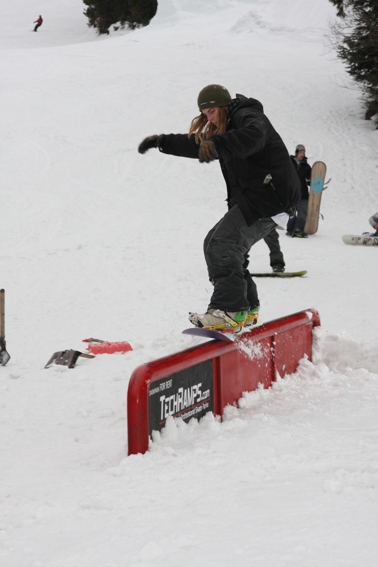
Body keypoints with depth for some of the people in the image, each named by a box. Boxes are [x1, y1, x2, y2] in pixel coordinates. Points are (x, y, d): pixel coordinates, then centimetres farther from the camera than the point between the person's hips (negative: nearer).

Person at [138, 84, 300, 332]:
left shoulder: (248, 116, -11)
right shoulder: (225, 126, 21)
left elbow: (252, 136, -36)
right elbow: (195, 145, 33)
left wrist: (217, 143, -51)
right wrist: (162, 142, 25)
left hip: (270, 195, -11)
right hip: (250, 199, 11)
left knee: (223, 246, -22)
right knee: (216, 245, 12)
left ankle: (230, 310, -29)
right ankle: (247, 309, 15)